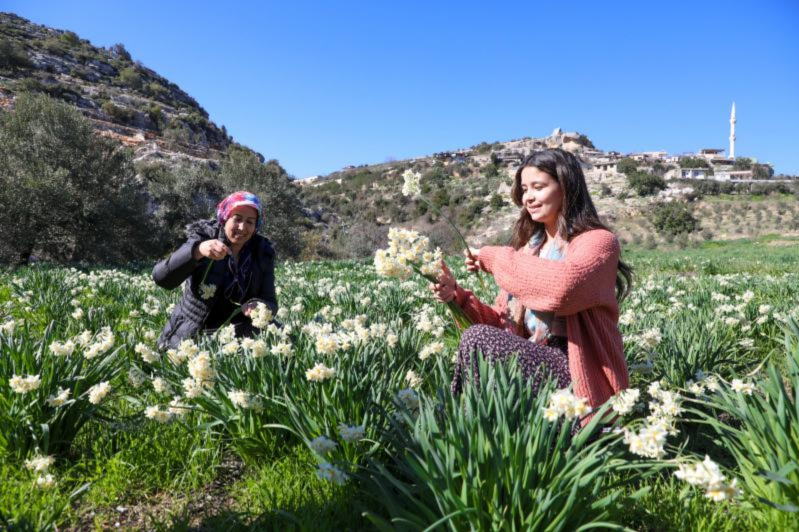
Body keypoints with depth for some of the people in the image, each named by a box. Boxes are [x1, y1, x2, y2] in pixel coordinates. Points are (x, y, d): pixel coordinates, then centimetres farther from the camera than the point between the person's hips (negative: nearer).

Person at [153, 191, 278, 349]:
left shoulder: (262, 253, -1)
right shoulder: (203, 239, -9)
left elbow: (270, 303, -2)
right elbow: (161, 278, -22)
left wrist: (257, 307, -26)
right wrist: (197, 251, -39)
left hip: (236, 337, 3)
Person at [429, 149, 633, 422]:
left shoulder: (599, 241, -6)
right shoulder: (529, 246, 15)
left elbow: (564, 286, -31)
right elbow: (504, 324, 10)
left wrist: (496, 257, -17)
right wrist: (457, 296, -7)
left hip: (580, 380, -6)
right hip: (532, 367, 6)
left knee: (477, 339, -21)